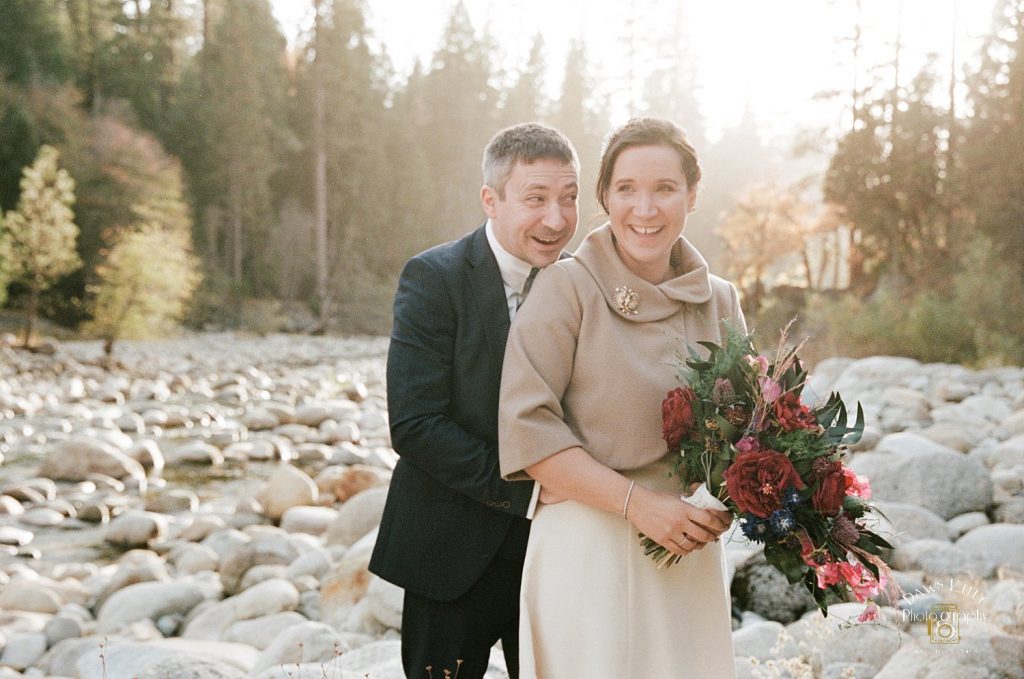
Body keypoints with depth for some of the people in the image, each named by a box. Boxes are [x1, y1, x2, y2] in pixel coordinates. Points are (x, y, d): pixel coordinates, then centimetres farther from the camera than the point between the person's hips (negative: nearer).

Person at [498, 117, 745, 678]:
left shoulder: (719, 301, 7)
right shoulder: (567, 288, -8)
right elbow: (525, 429, -13)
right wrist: (637, 501, -19)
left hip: (691, 551, 5)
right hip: (588, 549, -4)